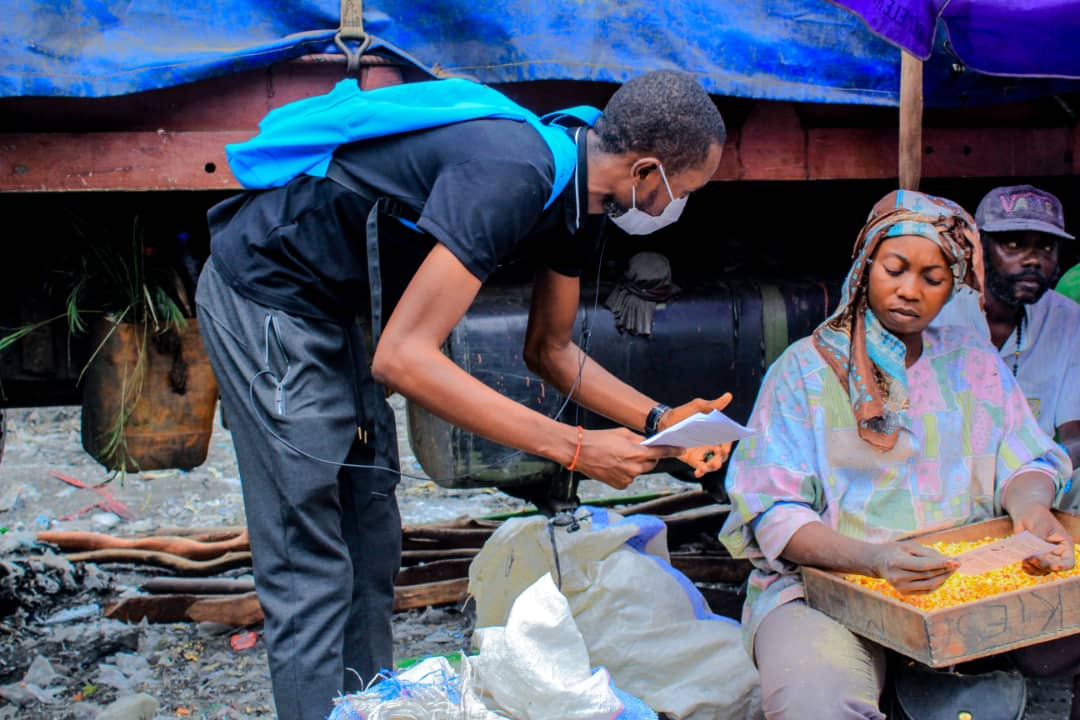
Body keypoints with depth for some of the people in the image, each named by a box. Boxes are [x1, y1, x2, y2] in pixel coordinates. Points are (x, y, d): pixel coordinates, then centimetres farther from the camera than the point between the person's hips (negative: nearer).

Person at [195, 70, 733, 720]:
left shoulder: (579, 200, 0)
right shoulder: (509, 177, -31)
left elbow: (550, 349, 11)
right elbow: (403, 357, -36)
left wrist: (659, 421, -2)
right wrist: (574, 447, -32)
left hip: (328, 307, 10)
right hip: (264, 294, -9)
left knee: (371, 545, 13)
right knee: (310, 568, -7)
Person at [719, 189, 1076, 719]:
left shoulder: (974, 361, 17)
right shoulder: (805, 368, 3)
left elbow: (1027, 462, 13)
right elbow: (771, 512, -7)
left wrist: (1031, 506, -13)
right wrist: (871, 558, -25)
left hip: (966, 574, 5)